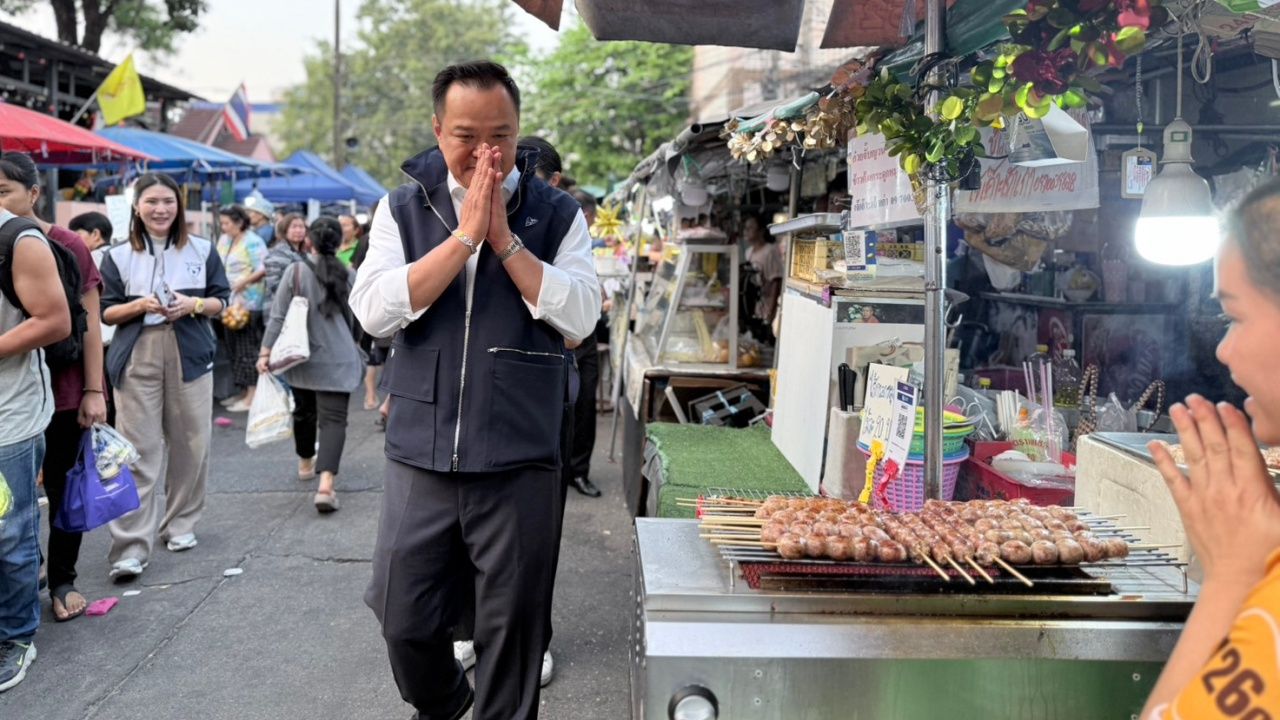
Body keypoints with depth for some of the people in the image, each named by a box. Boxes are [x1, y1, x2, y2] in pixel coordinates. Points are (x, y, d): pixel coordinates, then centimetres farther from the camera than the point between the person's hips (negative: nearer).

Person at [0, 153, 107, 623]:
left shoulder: (66, 245, -7)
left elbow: (89, 323, -5)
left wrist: (94, 391, -7)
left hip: (63, 391, -2)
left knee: (63, 490, 10)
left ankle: (62, 582, 24)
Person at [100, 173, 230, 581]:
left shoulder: (202, 251, 7)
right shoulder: (119, 256, 5)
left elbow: (222, 301, 7)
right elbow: (105, 312, 4)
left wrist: (194, 304, -13)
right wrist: (141, 305, -14)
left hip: (190, 357, 2)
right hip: (137, 360, -1)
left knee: (190, 445, 7)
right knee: (138, 452, -7)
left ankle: (180, 524, 25)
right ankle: (131, 547, -7)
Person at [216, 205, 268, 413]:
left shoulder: (252, 242, -8)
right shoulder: (224, 240, 16)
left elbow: (263, 269, -15)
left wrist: (244, 281, -25)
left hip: (248, 303, -8)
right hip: (231, 302, 8)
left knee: (248, 348, -6)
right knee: (233, 347, 11)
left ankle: (252, 396, -2)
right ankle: (243, 392, 20)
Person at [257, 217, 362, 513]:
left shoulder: (296, 271, -6)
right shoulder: (349, 275, 1)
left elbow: (278, 316, -8)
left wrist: (266, 351, -3)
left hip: (302, 357, 1)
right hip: (337, 360, -1)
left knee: (304, 410, 21)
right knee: (333, 418, -6)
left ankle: (306, 463, 44)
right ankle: (326, 484, -21)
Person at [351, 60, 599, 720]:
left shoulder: (556, 215, 2)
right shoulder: (404, 209, 4)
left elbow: (580, 316, -10)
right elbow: (375, 312, -10)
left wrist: (505, 239, -15)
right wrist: (465, 235, -14)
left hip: (519, 461, -1)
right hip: (421, 454, 2)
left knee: (511, 629, 9)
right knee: (404, 621, 11)